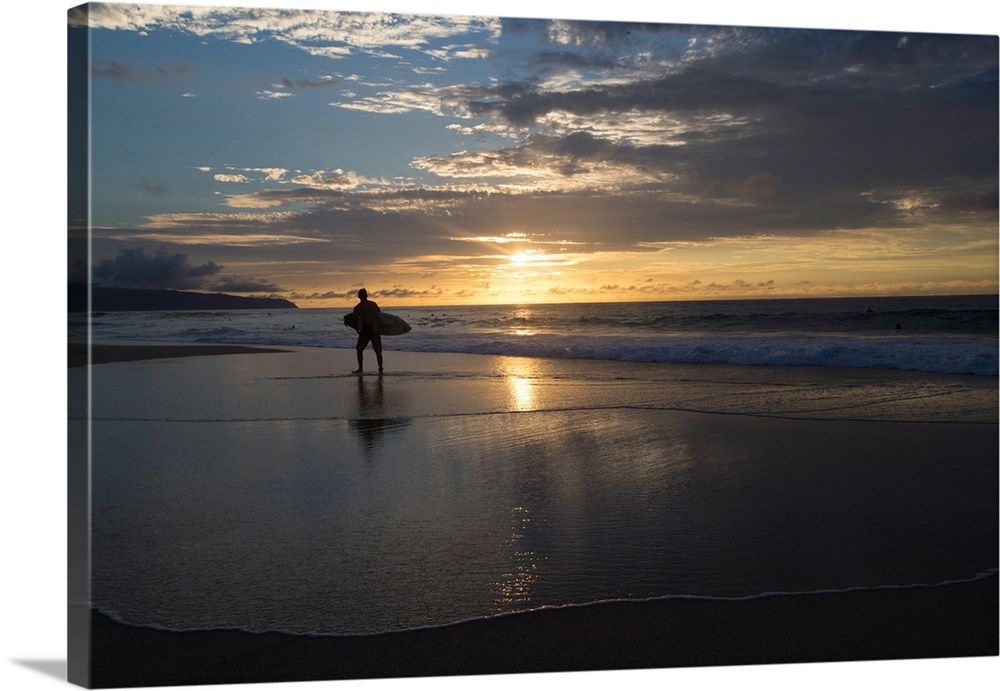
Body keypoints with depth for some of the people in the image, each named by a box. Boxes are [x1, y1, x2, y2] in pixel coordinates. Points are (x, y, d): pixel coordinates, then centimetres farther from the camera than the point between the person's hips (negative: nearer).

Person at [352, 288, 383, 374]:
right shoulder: (374, 304, 7)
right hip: (376, 328, 3)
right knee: (378, 351, 7)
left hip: (366, 329, -3)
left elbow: (355, 321, -1)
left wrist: (358, 331, 13)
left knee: (360, 349, 14)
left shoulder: (357, 308, -2)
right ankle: (380, 369, 1)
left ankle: (360, 369, 11)